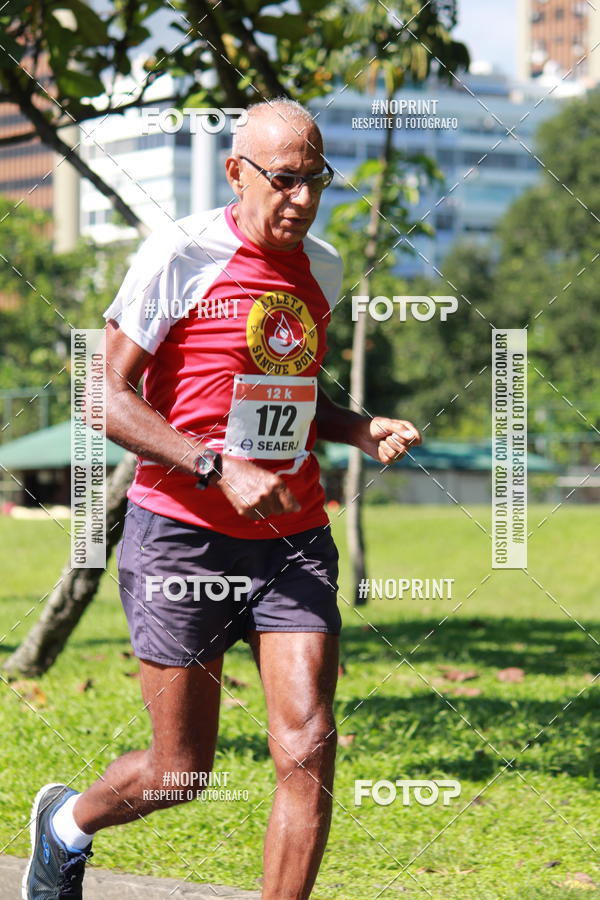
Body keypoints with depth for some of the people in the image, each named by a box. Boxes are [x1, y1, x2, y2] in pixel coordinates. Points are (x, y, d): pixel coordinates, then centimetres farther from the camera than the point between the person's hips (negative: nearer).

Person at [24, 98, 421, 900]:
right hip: (182, 534, -5)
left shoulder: (322, 270, 10)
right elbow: (108, 399, -10)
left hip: (293, 538, 5)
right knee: (180, 771, 4)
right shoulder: (179, 256, -9)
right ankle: (67, 823, 37)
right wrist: (220, 470, -19)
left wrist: (362, 432, 6)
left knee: (309, 749, -11)